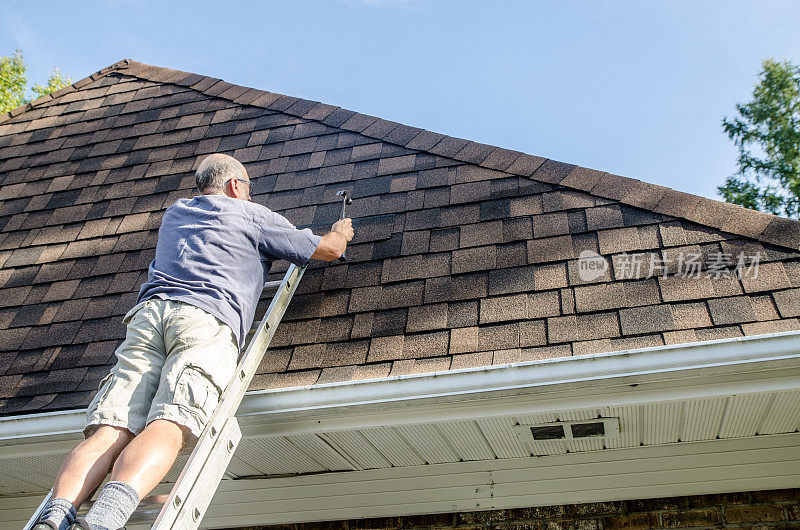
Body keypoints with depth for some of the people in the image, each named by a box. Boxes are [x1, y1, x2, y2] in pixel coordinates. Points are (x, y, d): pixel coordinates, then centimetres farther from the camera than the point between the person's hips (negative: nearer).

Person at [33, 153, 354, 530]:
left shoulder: (174, 213, 36)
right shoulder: (253, 215, 22)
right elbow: (328, 250, 29)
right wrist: (341, 231, 51)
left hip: (148, 313, 5)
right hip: (207, 318, -5)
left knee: (111, 430, -11)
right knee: (169, 426, -22)